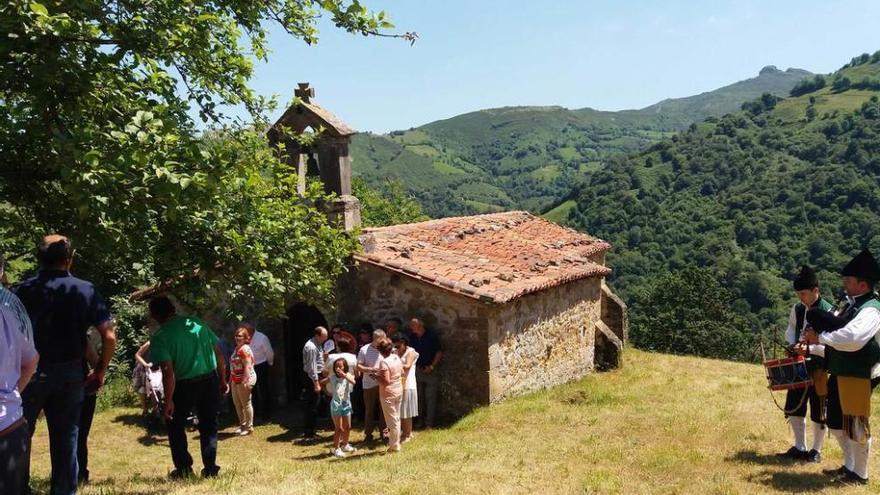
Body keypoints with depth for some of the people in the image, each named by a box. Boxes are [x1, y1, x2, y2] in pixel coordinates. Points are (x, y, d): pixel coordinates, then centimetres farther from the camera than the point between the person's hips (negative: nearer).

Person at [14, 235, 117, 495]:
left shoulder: (21, 290, -4)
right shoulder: (85, 290, -3)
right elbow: (109, 336, -7)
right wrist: (100, 371, 5)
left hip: (28, 373, -1)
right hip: (69, 373, 1)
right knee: (65, 439, 11)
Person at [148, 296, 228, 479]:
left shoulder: (160, 337, -10)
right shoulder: (198, 323, 3)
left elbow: (168, 371, -18)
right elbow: (218, 353, 5)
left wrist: (168, 401, -13)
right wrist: (223, 380, 14)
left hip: (184, 385, -3)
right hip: (210, 380, 3)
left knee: (175, 425, 19)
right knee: (208, 425, 16)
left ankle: (183, 468, 19)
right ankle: (210, 468, 15)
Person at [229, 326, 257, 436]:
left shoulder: (245, 349, -17)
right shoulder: (236, 348, 13)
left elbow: (248, 366, -23)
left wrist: (244, 381, -27)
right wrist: (231, 379, 20)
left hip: (245, 380, -10)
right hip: (236, 380, 10)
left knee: (246, 403, -1)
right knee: (237, 403, 17)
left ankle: (249, 427, 10)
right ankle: (242, 424, 30)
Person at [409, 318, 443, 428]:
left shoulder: (431, 336, -8)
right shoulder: (412, 337, 4)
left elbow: (439, 352, -6)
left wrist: (432, 366, -12)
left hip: (430, 371, -4)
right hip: (417, 370, 4)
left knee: (430, 398, -2)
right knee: (419, 397, 10)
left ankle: (429, 423, 1)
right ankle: (420, 420, 20)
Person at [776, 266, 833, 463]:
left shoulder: (828, 312, -15)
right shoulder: (797, 309, 3)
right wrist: (791, 344, -2)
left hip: (819, 370, -6)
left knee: (818, 412, 7)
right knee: (793, 408, 11)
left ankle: (816, 450, 23)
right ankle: (799, 447, 26)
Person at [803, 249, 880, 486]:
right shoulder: (851, 305, 11)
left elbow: (851, 339, -33)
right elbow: (839, 335, 18)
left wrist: (820, 337, -21)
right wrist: (814, 343, 1)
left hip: (858, 376, -9)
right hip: (840, 373, 9)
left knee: (855, 425, 3)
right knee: (836, 422, 18)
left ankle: (860, 474, 18)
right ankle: (849, 466, 34)